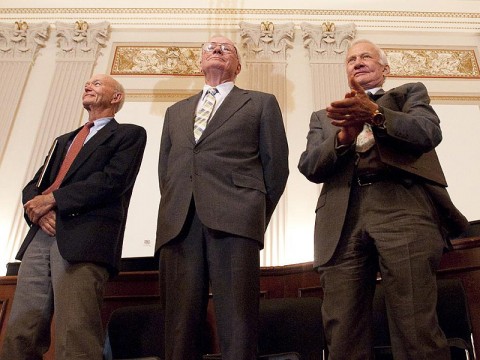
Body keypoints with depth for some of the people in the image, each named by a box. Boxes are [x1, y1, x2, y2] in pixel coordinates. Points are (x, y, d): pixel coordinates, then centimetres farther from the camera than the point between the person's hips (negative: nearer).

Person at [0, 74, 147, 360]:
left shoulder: (130, 134, 11)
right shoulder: (64, 141, 31)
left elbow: (112, 180, -6)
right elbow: (34, 186, 23)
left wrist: (52, 199, -6)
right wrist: (39, 209, -2)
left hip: (84, 238, -6)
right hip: (41, 237, 6)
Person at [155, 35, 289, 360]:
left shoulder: (261, 103, 18)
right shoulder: (176, 111, 28)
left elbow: (276, 165, 12)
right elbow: (164, 168, 24)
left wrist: (257, 216, 6)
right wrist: (174, 211, 10)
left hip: (234, 220, -3)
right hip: (178, 223, 3)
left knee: (237, 324, -8)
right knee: (180, 324, -1)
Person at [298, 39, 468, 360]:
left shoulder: (410, 93, 24)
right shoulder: (323, 116, 28)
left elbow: (429, 132, 2)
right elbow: (309, 167, 11)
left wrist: (375, 115, -14)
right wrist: (344, 136, -8)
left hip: (402, 205, -1)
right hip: (342, 220, 2)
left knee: (416, 328, -13)